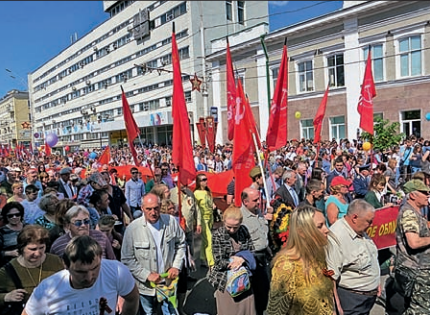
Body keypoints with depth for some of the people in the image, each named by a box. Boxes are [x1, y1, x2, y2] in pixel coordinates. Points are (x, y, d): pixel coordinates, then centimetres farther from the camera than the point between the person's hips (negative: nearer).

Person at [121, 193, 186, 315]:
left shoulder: (171, 221, -11)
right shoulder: (132, 229, -18)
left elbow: (181, 244, 3)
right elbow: (127, 259, -12)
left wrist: (176, 266, -6)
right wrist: (147, 275, -16)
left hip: (169, 281, 2)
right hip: (146, 286, -1)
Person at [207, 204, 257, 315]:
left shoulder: (244, 231, -2)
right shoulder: (218, 235, -12)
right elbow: (219, 262, -13)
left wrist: (243, 258, -19)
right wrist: (235, 261, -20)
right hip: (226, 280, -3)